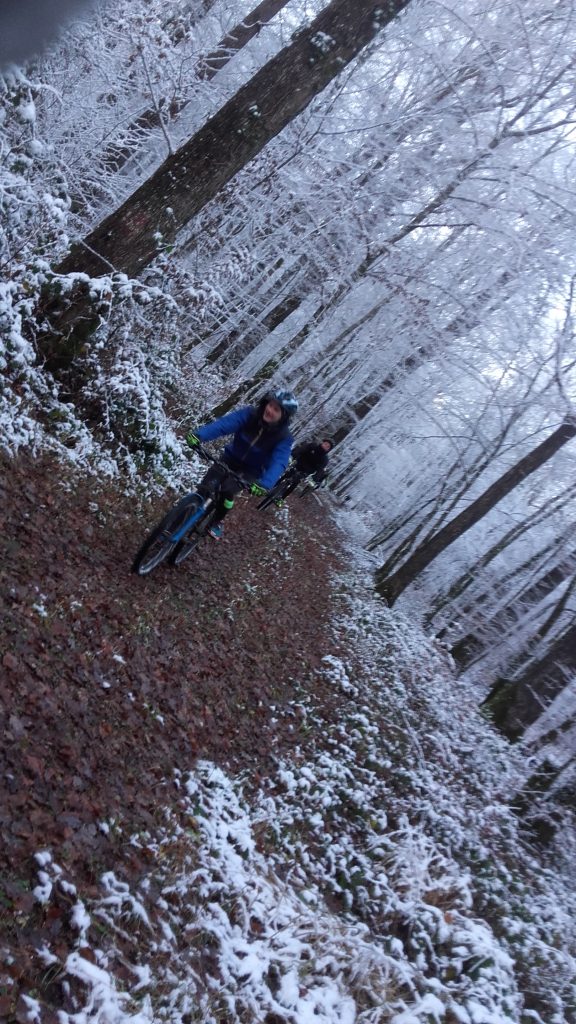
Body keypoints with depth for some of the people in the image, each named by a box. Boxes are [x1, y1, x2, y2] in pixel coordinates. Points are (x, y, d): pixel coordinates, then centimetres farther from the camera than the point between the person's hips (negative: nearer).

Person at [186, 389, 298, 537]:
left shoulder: (284, 438, -23)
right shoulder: (250, 413, -20)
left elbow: (278, 463, -37)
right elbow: (224, 423, -32)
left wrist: (264, 484, -55)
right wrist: (199, 435, -47)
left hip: (250, 471, -1)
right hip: (230, 458, 2)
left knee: (228, 490, -24)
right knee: (205, 487, -16)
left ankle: (217, 521, 2)